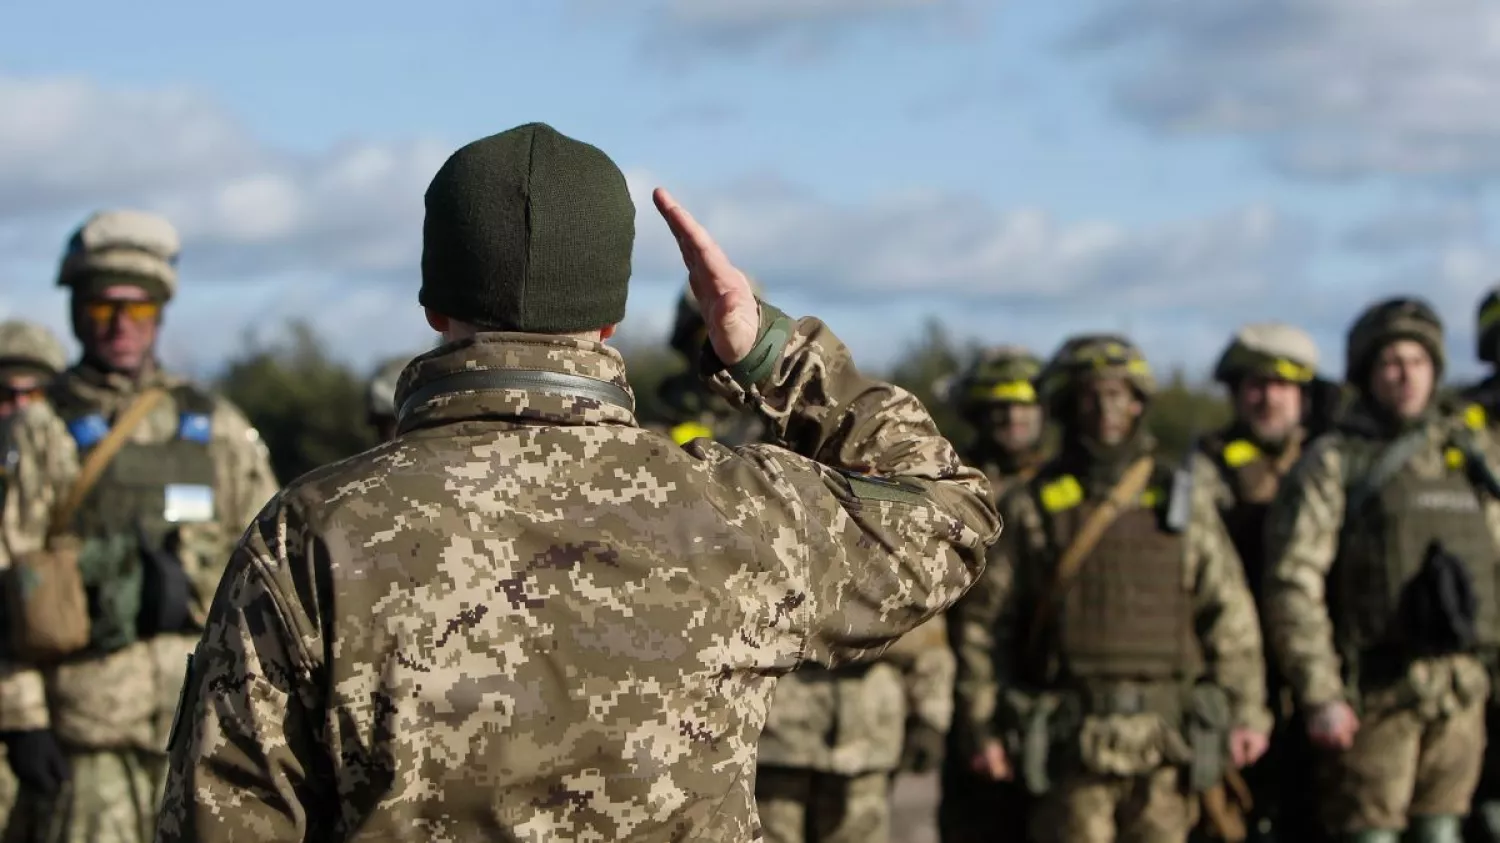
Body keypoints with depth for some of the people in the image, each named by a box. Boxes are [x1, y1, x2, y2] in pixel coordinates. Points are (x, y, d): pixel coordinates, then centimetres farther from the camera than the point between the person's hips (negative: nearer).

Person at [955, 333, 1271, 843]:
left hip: (1163, 743, 2)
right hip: (1073, 742, -1)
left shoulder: (1182, 499, 10)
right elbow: (984, 621, 6)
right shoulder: (1032, 507, 5)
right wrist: (982, 726, 2)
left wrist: (1246, 712, 3)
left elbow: (1230, 612, 9)